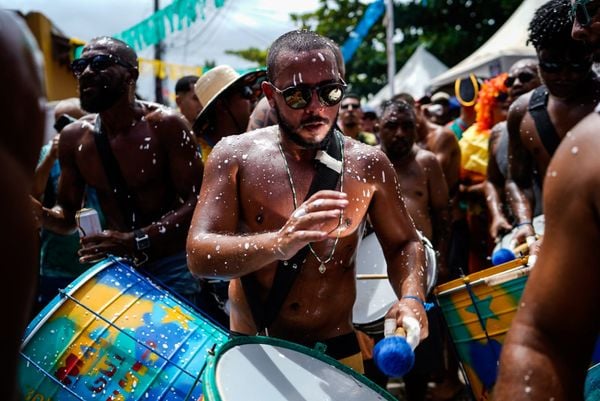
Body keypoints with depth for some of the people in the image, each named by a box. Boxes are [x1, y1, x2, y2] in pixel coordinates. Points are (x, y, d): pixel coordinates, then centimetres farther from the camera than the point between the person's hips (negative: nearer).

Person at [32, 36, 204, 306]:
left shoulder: (164, 124, -12)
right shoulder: (74, 137, 2)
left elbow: (197, 202, -17)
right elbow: (67, 215, 10)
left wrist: (137, 241, -30)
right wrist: (43, 215, -15)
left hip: (170, 265, -4)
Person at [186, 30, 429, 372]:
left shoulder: (368, 164, -6)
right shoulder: (235, 156, -11)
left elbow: (404, 244, 6)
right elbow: (199, 255, -20)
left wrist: (411, 299, -15)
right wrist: (277, 244, -39)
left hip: (335, 350, 1)